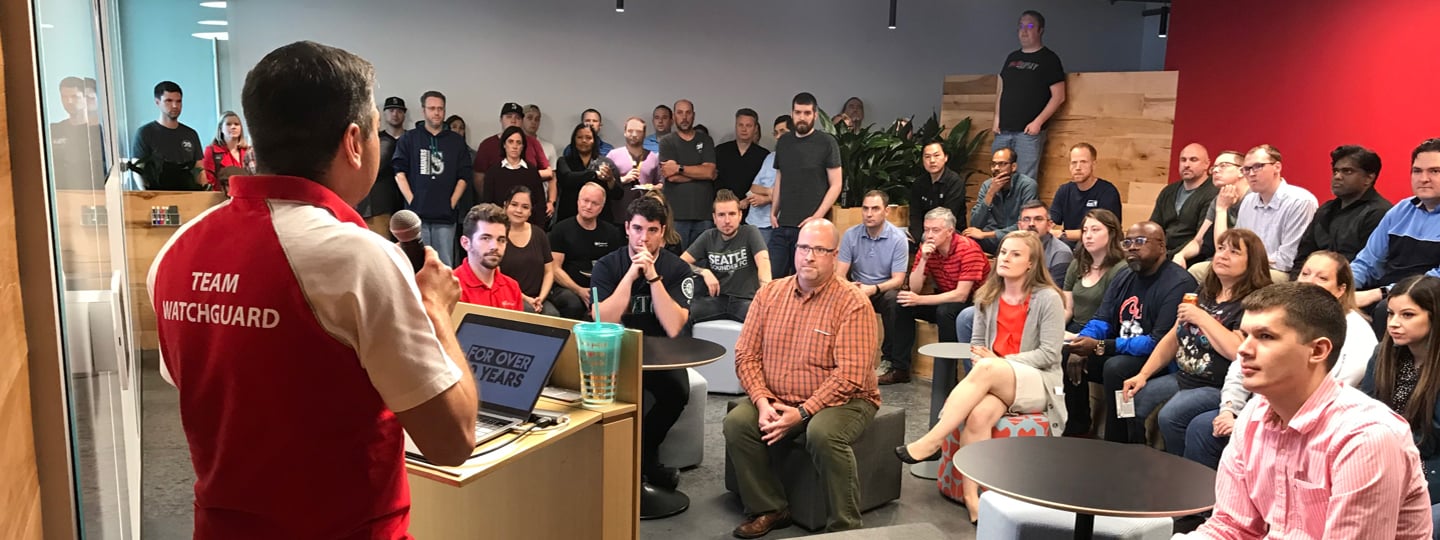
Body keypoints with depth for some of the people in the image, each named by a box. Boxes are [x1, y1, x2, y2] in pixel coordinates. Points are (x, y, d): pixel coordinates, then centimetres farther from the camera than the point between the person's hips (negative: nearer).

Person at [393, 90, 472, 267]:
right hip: (416, 213, -1)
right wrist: (412, 201, -6)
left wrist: (452, 203, -1)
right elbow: (399, 173, 3)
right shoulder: (409, 138, 9)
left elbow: (464, 176, 8)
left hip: (445, 215, 1)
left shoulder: (456, 141, 12)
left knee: (445, 265, 1)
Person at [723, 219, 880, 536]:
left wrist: (802, 412, -23)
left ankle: (844, 527, -14)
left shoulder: (852, 304, -13)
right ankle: (770, 509, 0)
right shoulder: (769, 294, 2)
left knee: (823, 434, -34)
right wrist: (763, 401, -16)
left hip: (841, 401, -4)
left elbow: (850, 376, -19)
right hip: (777, 400, 5)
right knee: (737, 423, -18)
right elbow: (746, 355, 0)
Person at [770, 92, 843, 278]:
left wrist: (817, 217, -13)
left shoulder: (826, 143, -3)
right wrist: (773, 212, 9)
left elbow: (835, 185, -5)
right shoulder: (783, 142, 12)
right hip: (781, 225, 5)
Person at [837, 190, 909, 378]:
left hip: (885, 290, -2)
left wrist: (872, 289, -33)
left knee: (893, 299, -35)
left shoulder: (898, 238, -11)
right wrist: (848, 285, -31)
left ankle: (889, 359, -20)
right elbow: (839, 274, -6)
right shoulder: (851, 235, -4)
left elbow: (898, 280, -14)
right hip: (857, 288, 2)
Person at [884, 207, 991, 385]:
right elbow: (914, 289, -9)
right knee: (902, 304, -11)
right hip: (944, 299, 6)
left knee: (945, 311, -35)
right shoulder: (926, 248, -5)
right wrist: (923, 260, -23)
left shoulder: (968, 249, -23)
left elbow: (961, 295, -27)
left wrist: (919, 300, -29)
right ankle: (900, 369, -4)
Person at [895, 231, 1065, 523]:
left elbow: (1049, 353, -9)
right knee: (978, 415, -33)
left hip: (1039, 384, -4)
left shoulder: (1047, 298, -5)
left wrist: (1000, 362, -17)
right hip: (993, 381, 4)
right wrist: (980, 358, -9)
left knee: (987, 370, -36)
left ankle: (930, 442, -35)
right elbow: (976, 342, 16)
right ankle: (971, 495, -34)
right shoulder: (988, 296, 10)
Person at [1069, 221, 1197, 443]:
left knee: (1116, 367, -33)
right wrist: (1081, 343, -17)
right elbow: (1101, 320, 7)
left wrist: (1101, 347, -28)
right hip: (1120, 352, 8)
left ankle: (1117, 446, -18)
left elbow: (1160, 342, -25)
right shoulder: (1124, 278, 9)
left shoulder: (1178, 284, -17)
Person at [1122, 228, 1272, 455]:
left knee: (1170, 415, -28)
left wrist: (1202, 318, -16)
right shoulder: (1204, 293, 15)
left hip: (1219, 387, -8)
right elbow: (1173, 338, 17)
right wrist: (1143, 374, 7)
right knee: (1133, 399, -7)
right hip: (1184, 377, 8)